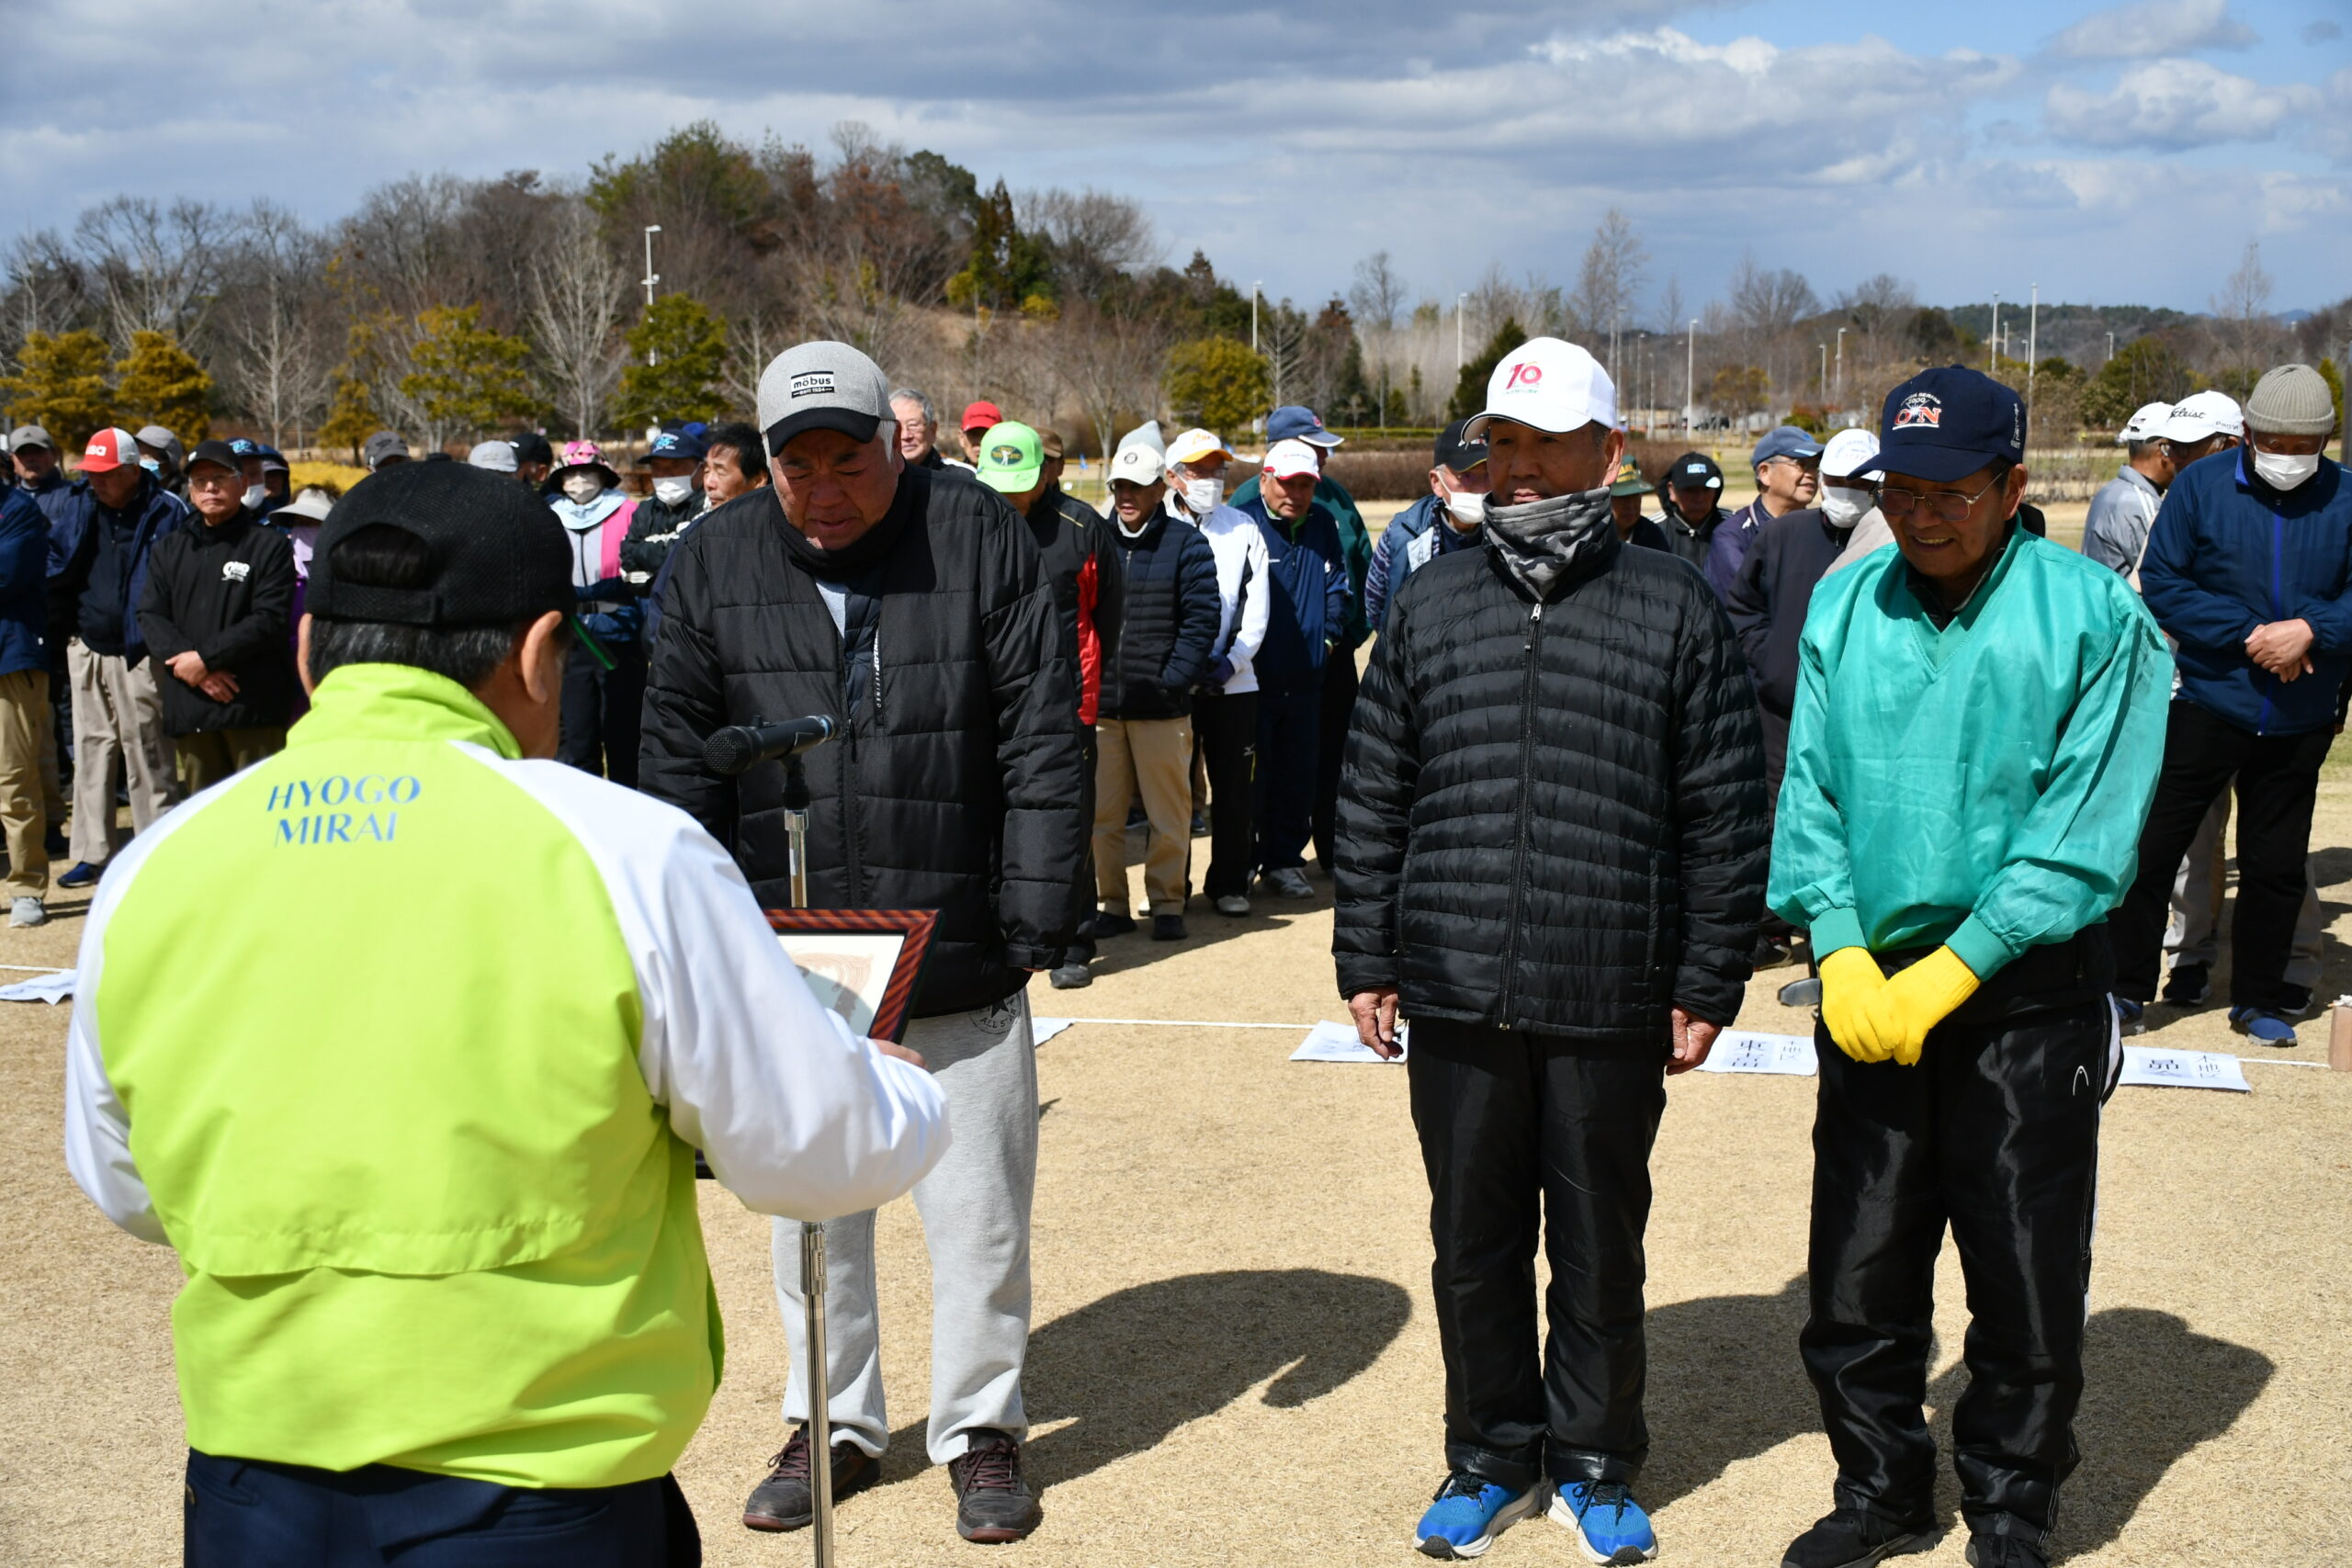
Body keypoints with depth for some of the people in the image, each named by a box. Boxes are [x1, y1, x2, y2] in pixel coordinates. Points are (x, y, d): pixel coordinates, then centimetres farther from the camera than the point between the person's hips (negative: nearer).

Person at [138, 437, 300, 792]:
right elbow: (150, 616, 7)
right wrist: (189, 663, -11)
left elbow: (270, 620, -9)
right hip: (189, 708, 5)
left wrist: (206, 658, -14)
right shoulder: (169, 548, 18)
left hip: (253, 708, -5)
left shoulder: (270, 545, 2)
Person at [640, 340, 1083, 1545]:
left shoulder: (980, 540, -5)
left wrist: (1036, 922, -8)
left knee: (977, 1208, 7)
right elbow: (679, 764, 5)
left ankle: (981, 1428, 26)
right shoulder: (713, 563, 1)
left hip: (962, 959, -2)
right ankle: (835, 1425, 31)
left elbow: (1041, 745, -5)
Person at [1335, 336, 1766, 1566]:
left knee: (1600, 1249, 11)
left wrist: (1709, 982, -2)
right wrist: (1367, 959, 5)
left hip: (1611, 1007, -2)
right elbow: (1372, 797, 9)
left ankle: (1593, 1463, 29)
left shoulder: (1674, 609, 1)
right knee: (1474, 1242, 13)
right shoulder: (1430, 603, 8)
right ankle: (1491, 1456, 30)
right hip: (1455, 1000, 2)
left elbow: (1726, 814, 1)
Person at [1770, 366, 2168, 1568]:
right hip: (1871, 985, 4)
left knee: (2026, 1284, 7)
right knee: (1858, 1271, 12)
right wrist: (1841, 955, -8)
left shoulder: (2092, 614, -9)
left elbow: (2084, 832, -12)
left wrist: (1949, 974, -15)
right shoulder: (1843, 608, 3)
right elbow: (1810, 793, 4)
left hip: (2027, 990, -3)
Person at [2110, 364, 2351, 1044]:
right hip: (2207, 702, -2)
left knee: (2277, 863, 12)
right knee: (2152, 842, -1)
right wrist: (2249, 635, -16)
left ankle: (2259, 998, 27)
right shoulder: (2201, 485, -5)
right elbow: (2161, 583, -8)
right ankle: (2126, 984, 13)